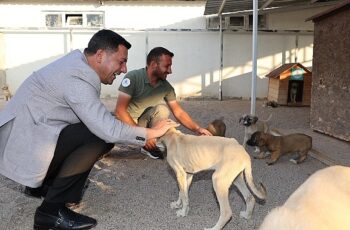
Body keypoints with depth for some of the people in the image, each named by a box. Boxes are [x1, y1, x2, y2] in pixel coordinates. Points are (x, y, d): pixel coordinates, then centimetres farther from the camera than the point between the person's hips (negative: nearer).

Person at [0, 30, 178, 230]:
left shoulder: (78, 62, 7)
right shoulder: (77, 80, -23)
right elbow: (109, 129, -27)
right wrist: (151, 133, -15)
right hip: (25, 146, -10)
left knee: (101, 129, 9)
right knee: (102, 136, -22)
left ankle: (43, 183, 17)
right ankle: (52, 211, -12)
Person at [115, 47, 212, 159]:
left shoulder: (166, 87, -9)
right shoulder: (133, 77, -23)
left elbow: (179, 112, -2)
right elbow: (120, 110, -27)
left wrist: (197, 129, -14)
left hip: (144, 121, 4)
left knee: (162, 109, -23)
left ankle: (151, 145, -7)